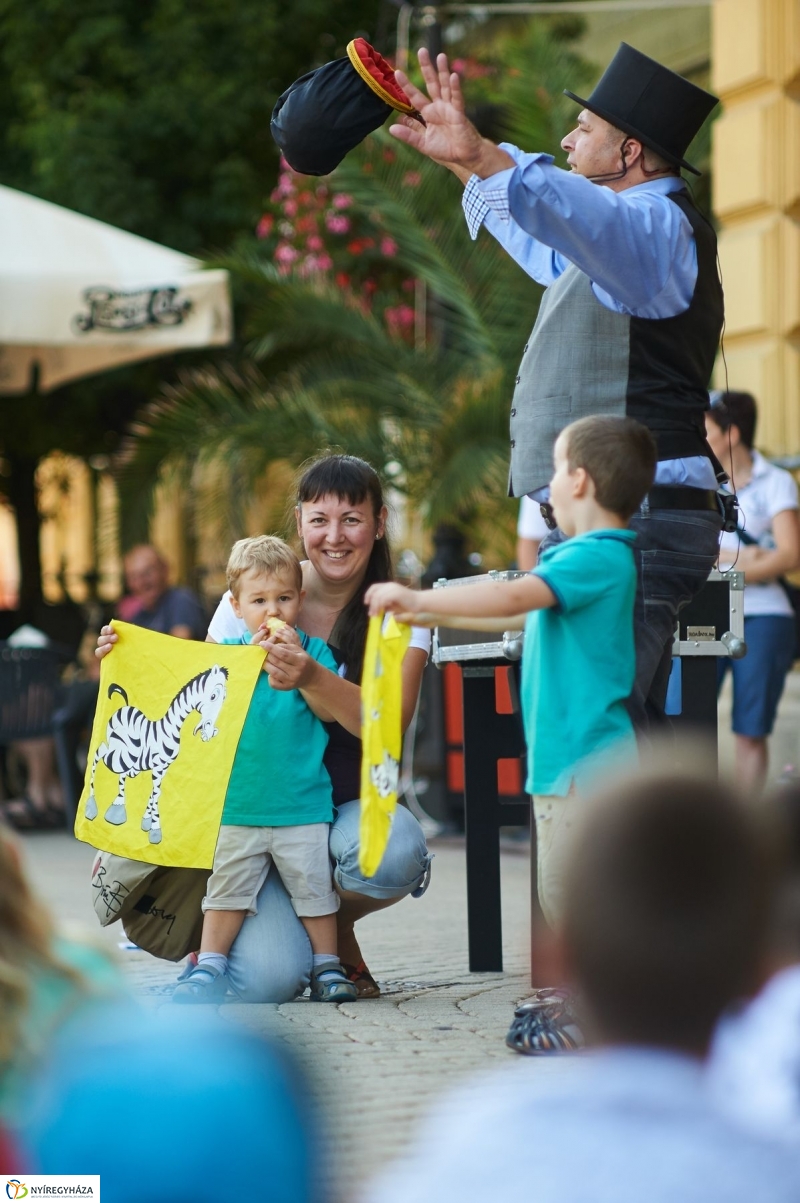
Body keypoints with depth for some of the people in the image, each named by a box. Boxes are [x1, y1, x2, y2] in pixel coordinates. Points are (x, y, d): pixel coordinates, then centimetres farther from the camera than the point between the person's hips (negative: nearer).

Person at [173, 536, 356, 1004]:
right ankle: (209, 967, 11)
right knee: (227, 887, 5)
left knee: (314, 886, 3)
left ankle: (327, 966, 14)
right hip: (237, 803, 1)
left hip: (302, 803, -1)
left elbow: (329, 710, -8)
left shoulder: (313, 650, 3)